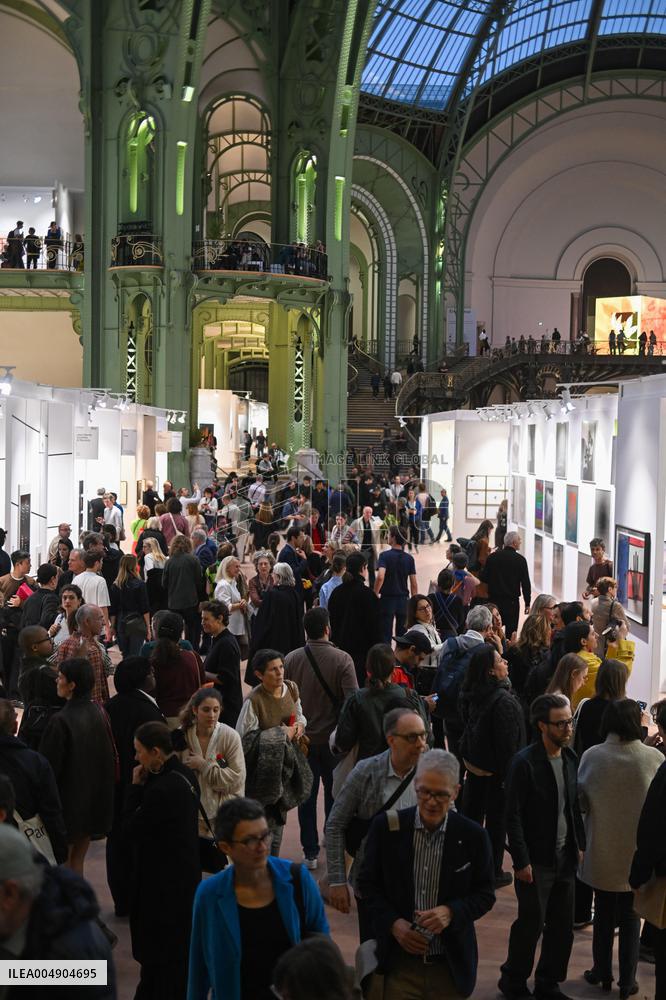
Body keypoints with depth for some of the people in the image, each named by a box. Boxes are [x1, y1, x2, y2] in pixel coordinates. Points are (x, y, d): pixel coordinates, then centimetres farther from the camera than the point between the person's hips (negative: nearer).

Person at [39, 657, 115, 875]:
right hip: (96, 799, 6)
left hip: (69, 800, -6)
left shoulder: (60, 721, -23)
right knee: (77, 862, 19)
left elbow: (49, 765, -17)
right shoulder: (100, 713, -3)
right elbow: (111, 757, 6)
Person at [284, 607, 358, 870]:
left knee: (307, 796, 12)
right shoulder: (342, 659, -16)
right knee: (334, 795, 14)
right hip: (333, 738, -2)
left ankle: (310, 852, 17)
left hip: (302, 738, 2)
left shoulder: (291, 659, -7)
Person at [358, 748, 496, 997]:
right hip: (400, 961, 0)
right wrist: (393, 923, -9)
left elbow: (485, 895, 2)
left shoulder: (473, 836, -5)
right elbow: (368, 883, 5)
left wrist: (451, 912, -16)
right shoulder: (386, 827, -5)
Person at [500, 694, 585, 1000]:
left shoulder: (570, 758, 4)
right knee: (531, 924, 3)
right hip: (536, 860, -6)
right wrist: (521, 861, -14)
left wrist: (580, 845, 7)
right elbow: (513, 816, -13)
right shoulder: (524, 763, -15)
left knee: (562, 927, 12)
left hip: (565, 858, 6)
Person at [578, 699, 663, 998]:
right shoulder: (654, 758, -16)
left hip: (601, 852, 1)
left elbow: (580, 801, -5)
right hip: (638, 854, -1)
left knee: (603, 914, 19)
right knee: (630, 918, 15)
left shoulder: (592, 756, -15)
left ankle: (602, 973, 32)